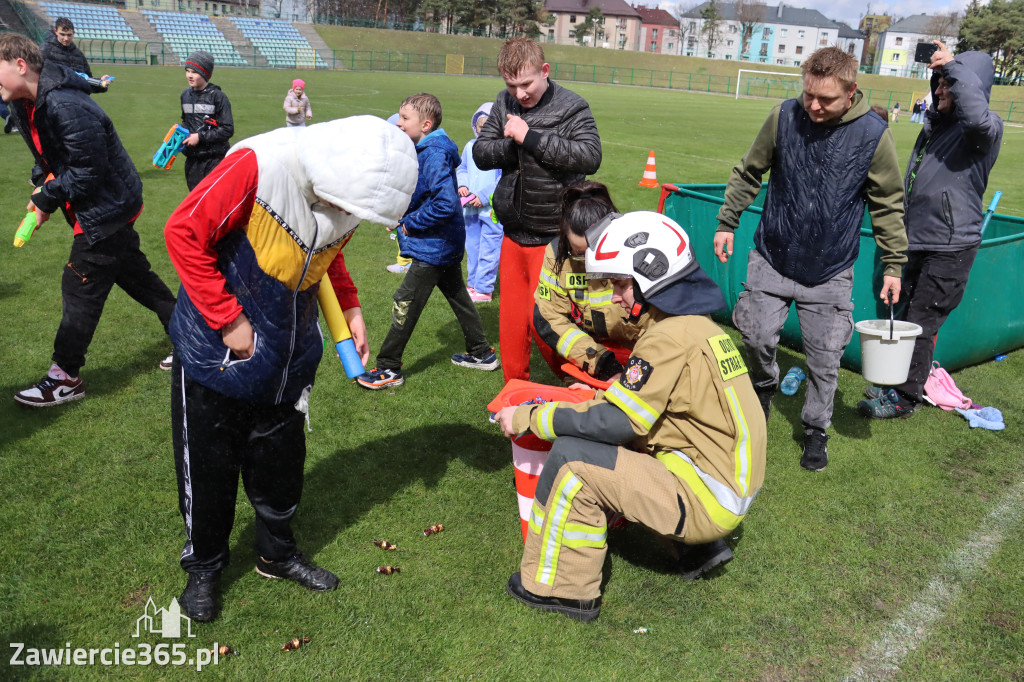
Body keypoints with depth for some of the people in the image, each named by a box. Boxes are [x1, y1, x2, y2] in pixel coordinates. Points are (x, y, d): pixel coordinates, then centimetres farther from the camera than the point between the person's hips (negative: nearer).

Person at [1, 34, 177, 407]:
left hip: (107, 208, -10)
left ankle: (65, 377, 8)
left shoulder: (66, 107, -27)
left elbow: (88, 171, -25)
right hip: (110, 208, 10)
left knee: (80, 289, -3)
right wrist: (42, 182, -1)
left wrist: (47, 200, -15)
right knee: (135, 275, 16)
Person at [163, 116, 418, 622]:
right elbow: (184, 233, -21)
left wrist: (350, 309, -2)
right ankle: (203, 567, 34)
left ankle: (278, 554, 41)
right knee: (208, 471, 11)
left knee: (281, 464, 17)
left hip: (289, 359, 5)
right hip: (217, 352, -5)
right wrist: (229, 319, -20)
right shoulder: (259, 166, -27)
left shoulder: (347, 195, -7)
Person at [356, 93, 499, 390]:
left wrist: (410, 224, -20)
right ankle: (482, 353, 32)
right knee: (457, 296, 19)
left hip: (433, 246, -10)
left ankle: (389, 369, 5)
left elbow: (445, 204, -31)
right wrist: (401, 215, 4)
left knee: (406, 302, -4)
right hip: (448, 243, 10)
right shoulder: (424, 150, 8)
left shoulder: (434, 155, -23)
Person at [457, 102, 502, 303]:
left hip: (493, 210, -6)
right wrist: (462, 185, 0)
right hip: (470, 209, 7)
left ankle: (483, 289, 7)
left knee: (488, 250, -2)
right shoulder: (470, 146, 9)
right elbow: (462, 169, 20)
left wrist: (484, 196, -19)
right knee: (472, 248, 17)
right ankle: (473, 283, 30)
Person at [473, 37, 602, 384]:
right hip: (513, 234, 5)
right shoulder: (504, 104, 6)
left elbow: (590, 157, -23)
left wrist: (530, 138, -22)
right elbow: (480, 154, 5)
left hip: (552, 236, -5)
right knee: (511, 322, 11)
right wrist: (511, 145, -15)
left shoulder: (571, 107, -9)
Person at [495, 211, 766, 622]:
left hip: (708, 497, -10)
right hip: (732, 482, 10)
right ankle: (702, 546, 22)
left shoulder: (671, 336, -20)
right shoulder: (697, 324, 9)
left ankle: (562, 588, 1)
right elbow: (639, 403, 18)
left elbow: (614, 423, -21)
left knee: (571, 459, -14)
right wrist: (601, 394, 9)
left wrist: (527, 418, -12)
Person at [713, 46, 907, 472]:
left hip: (830, 272, -1)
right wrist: (727, 221, 6)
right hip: (772, 258, 1)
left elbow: (888, 205, 0)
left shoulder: (874, 135, -11)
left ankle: (816, 430, 25)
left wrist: (893, 263, 1)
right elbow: (748, 172, 7)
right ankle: (764, 388, 33)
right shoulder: (784, 117, -8)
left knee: (824, 358, 4)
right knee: (757, 336, 0)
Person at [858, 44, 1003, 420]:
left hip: (952, 246, -9)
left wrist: (955, 66, -29)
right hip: (921, 240, 9)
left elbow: (977, 116, -35)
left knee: (922, 322, -3)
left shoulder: (985, 128, -15)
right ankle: (897, 384, 32)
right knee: (910, 315, 18)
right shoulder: (935, 123, 11)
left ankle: (905, 399, 9)